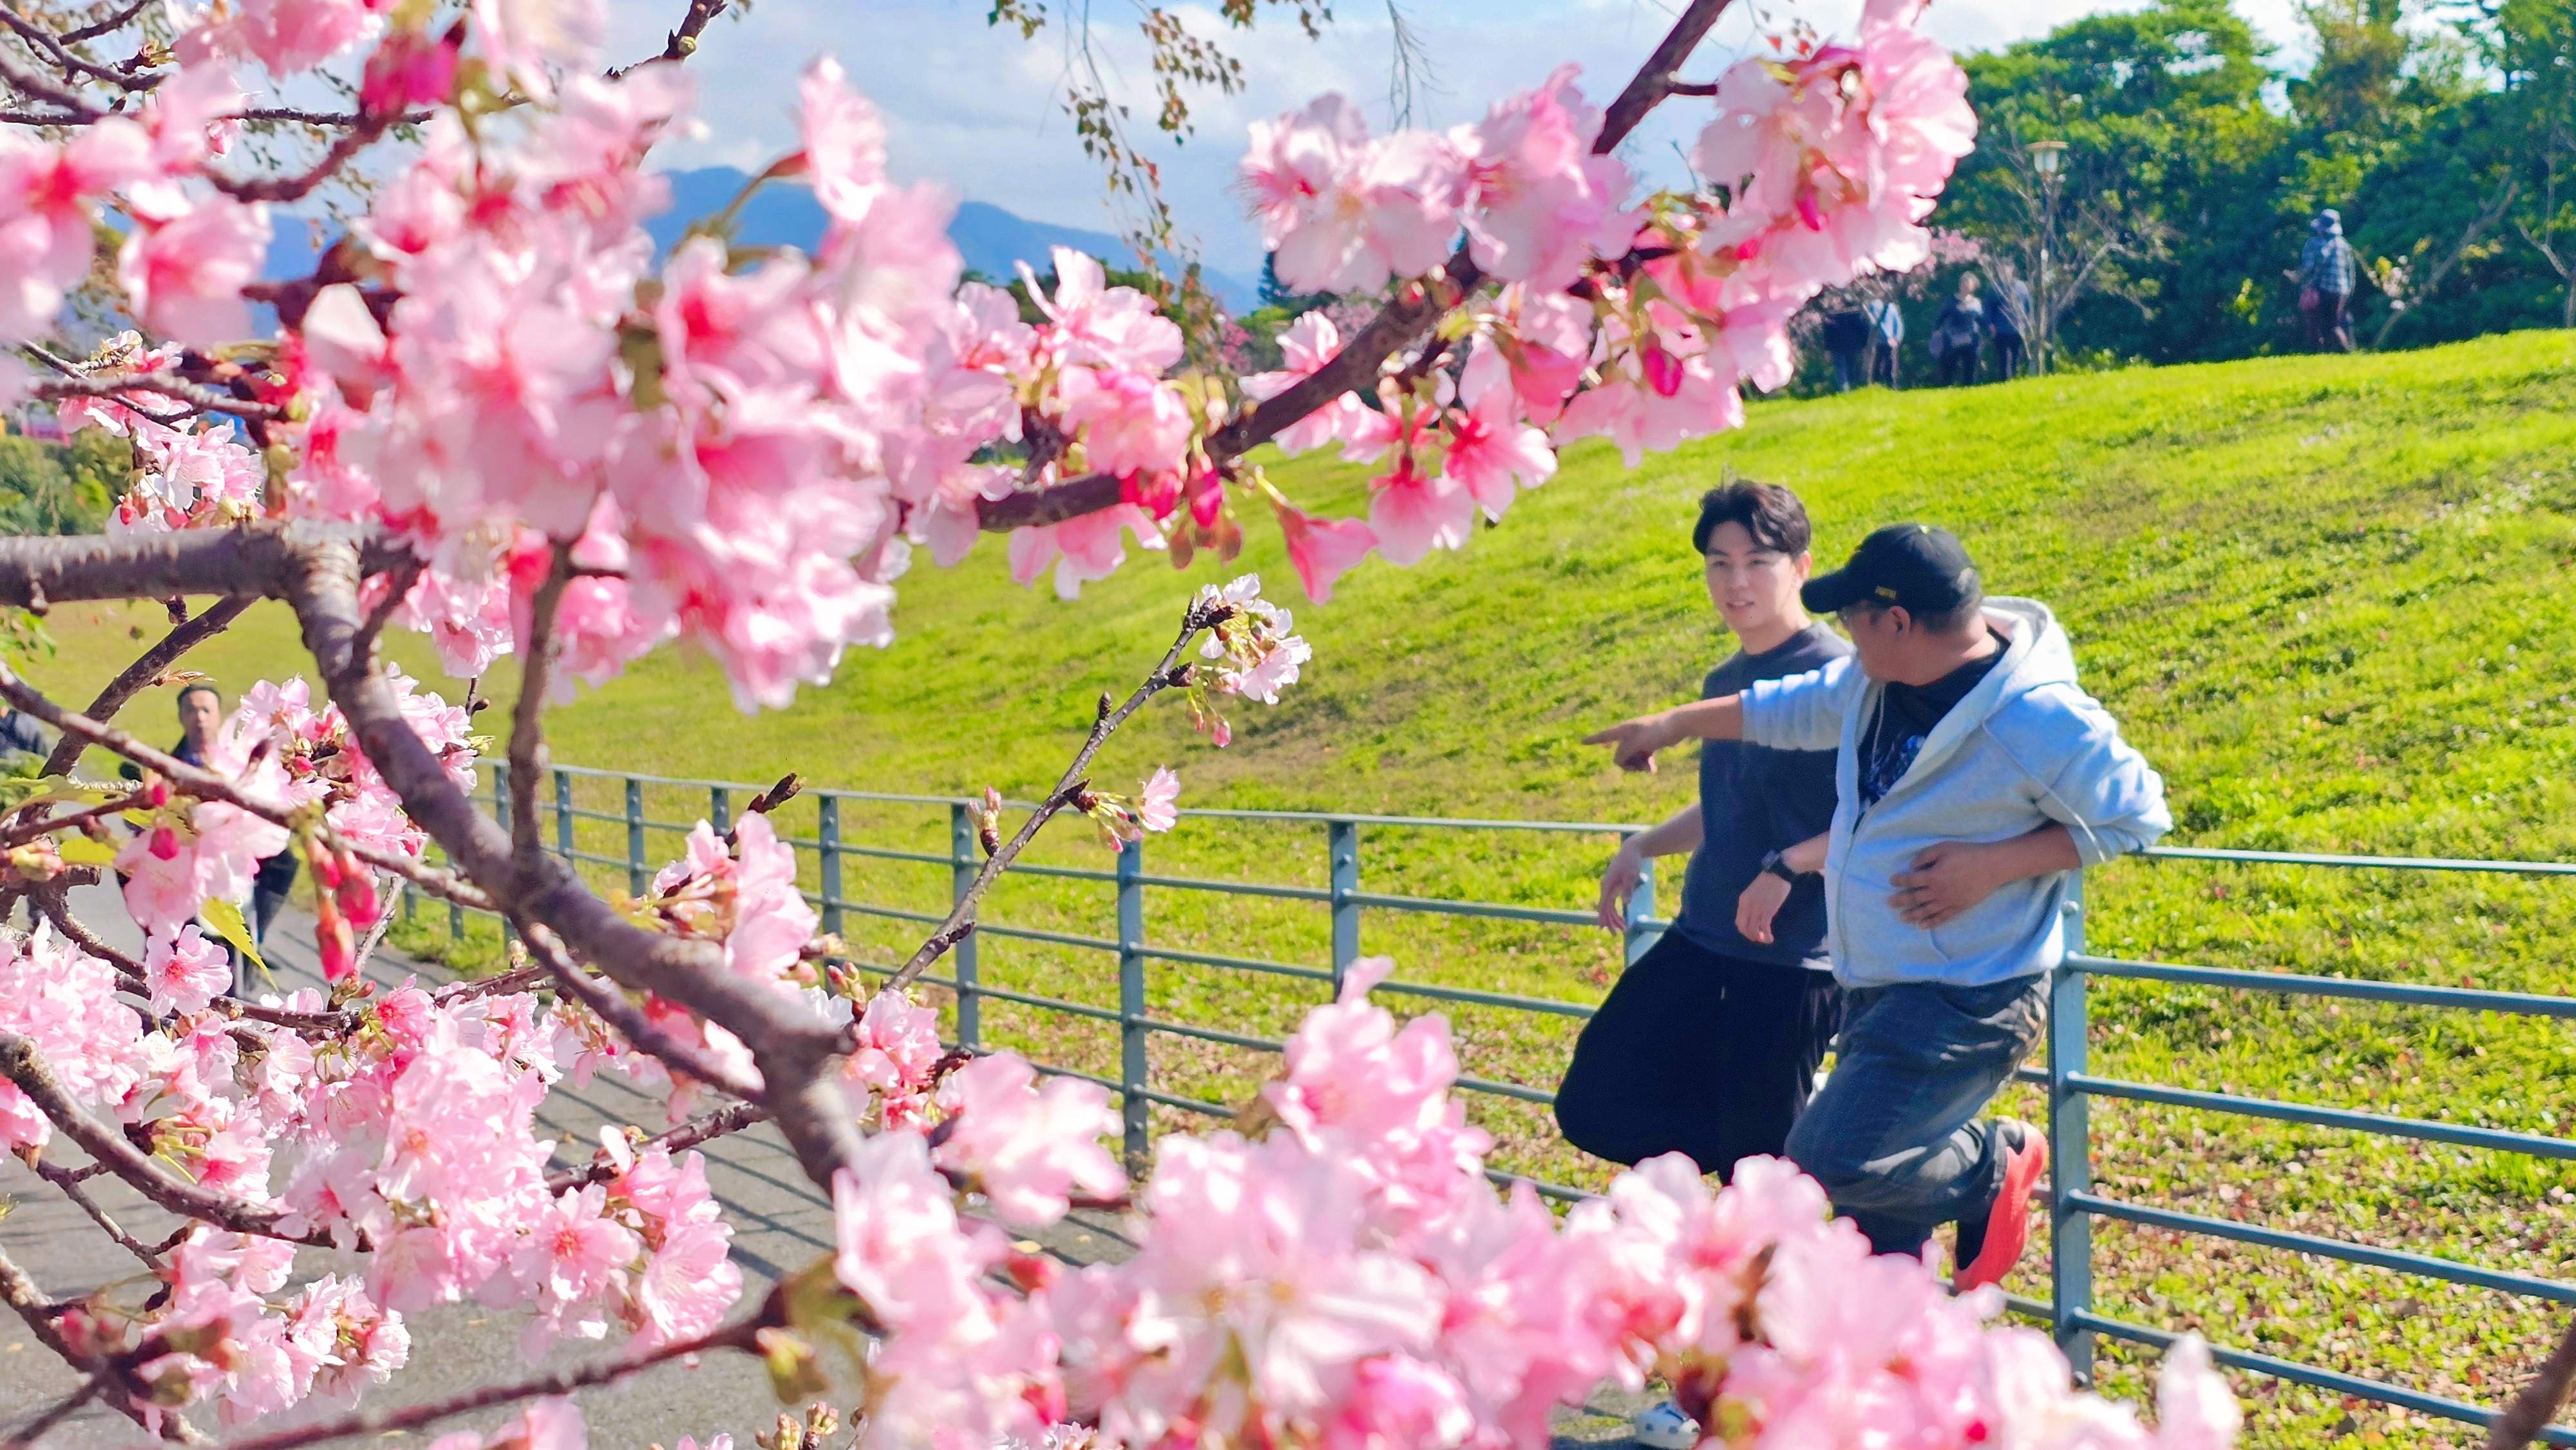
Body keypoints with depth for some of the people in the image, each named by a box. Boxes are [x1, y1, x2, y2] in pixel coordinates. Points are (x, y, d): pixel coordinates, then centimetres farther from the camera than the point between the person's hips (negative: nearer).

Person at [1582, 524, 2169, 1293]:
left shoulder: (2037, 719, -22)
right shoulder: (1877, 680, 2)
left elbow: (2137, 815, -14)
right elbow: (1793, 708, 20)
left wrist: (1994, 863, -22)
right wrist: (1674, 724, 31)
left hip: (1966, 1000, -8)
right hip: (1877, 990, 8)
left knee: (1832, 1162, -18)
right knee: (1874, 1229, 13)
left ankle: (1993, 1164, 7)